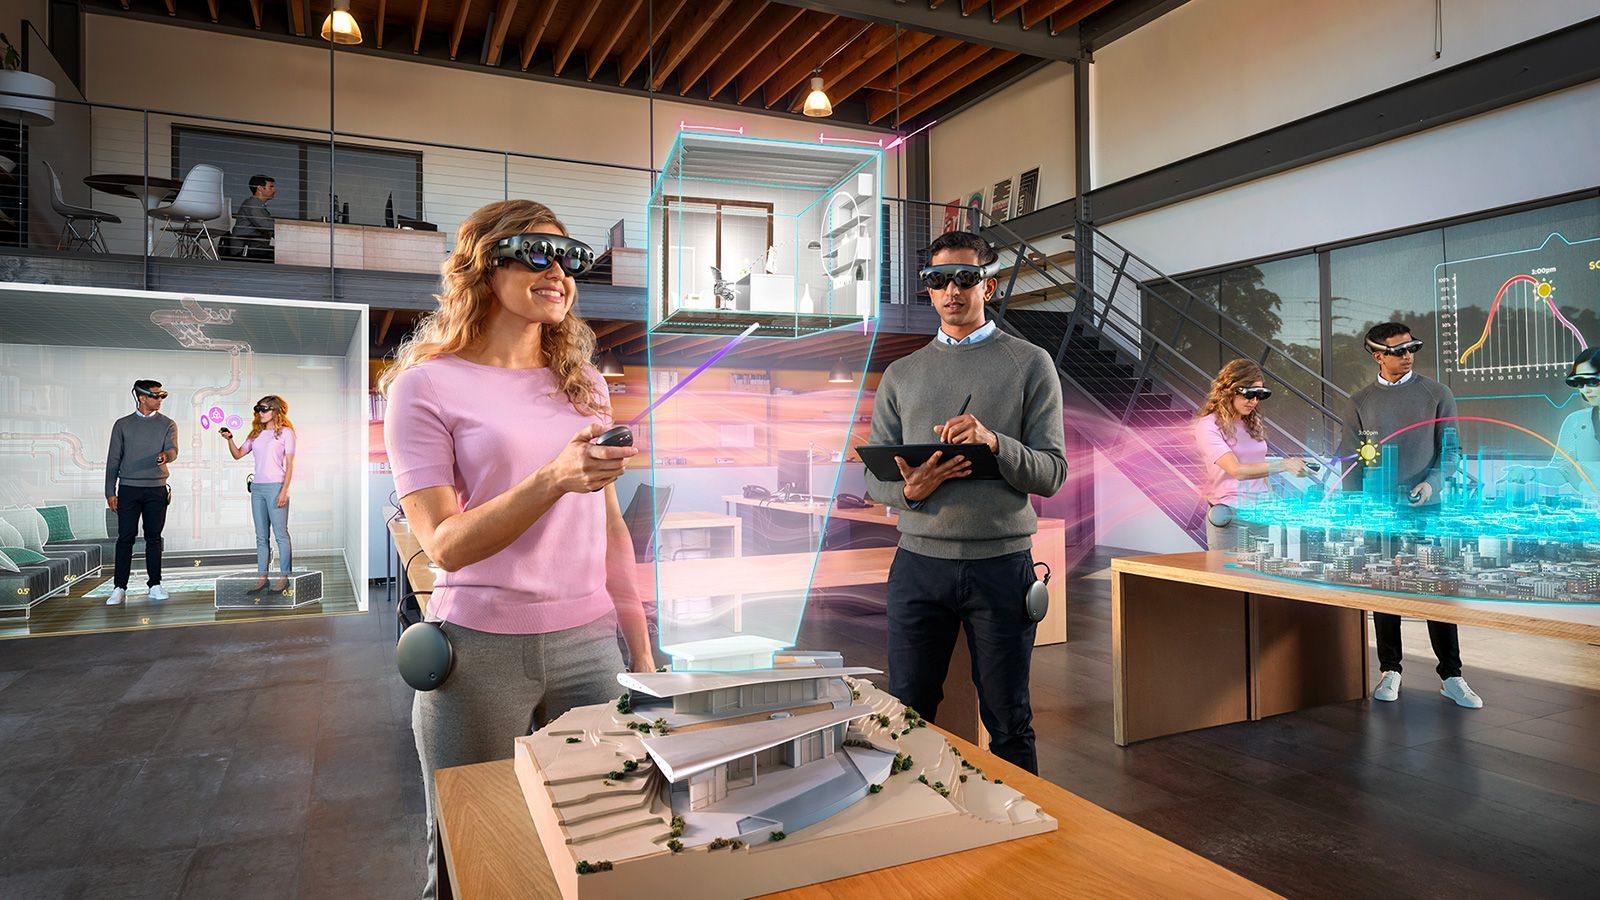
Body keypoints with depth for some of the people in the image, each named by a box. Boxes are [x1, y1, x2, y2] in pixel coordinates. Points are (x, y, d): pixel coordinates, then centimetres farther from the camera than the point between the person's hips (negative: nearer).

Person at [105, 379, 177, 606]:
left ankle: (155, 585, 11)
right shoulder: (123, 425, 7)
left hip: (156, 489, 0)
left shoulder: (167, 424, 6)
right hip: (128, 489, 0)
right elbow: (113, 459, 7)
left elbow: (172, 450, -11)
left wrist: (165, 455, -36)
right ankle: (119, 588, 4)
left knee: (153, 538, 5)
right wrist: (110, 492, 1)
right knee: (125, 538, -1)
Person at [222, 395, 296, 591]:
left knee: (281, 534, -4)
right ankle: (262, 576, 12)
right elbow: (238, 455, 18)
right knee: (261, 536, 8)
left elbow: (289, 465, -5)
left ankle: (284, 576, -1)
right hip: (257, 487, 6)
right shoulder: (256, 433, 16)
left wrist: (284, 490, -12)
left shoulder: (285, 432, -1)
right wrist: (229, 439, 0)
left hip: (276, 486, -6)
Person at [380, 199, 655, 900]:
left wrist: (641, 651, 11)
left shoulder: (585, 386, 10)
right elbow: (446, 545, -11)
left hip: (590, 643, 4)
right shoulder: (427, 385, -4)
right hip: (483, 651, -3)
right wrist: (555, 478, -25)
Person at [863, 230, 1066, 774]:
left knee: (1008, 723, 10)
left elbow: (1052, 473, -3)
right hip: (918, 561, 2)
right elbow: (874, 478, 9)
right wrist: (911, 490, -13)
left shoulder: (1030, 364, 4)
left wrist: (994, 442, -21)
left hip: (1001, 562, -2)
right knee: (906, 715, 11)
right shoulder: (901, 374, 12)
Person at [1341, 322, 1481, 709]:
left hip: (1426, 508, -1)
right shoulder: (1360, 401, 6)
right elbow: (1351, 459, 7)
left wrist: (1431, 482, -13)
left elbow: (1451, 449, 4)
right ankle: (1390, 671, 17)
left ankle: (1451, 676, 11)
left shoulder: (1436, 394, 4)